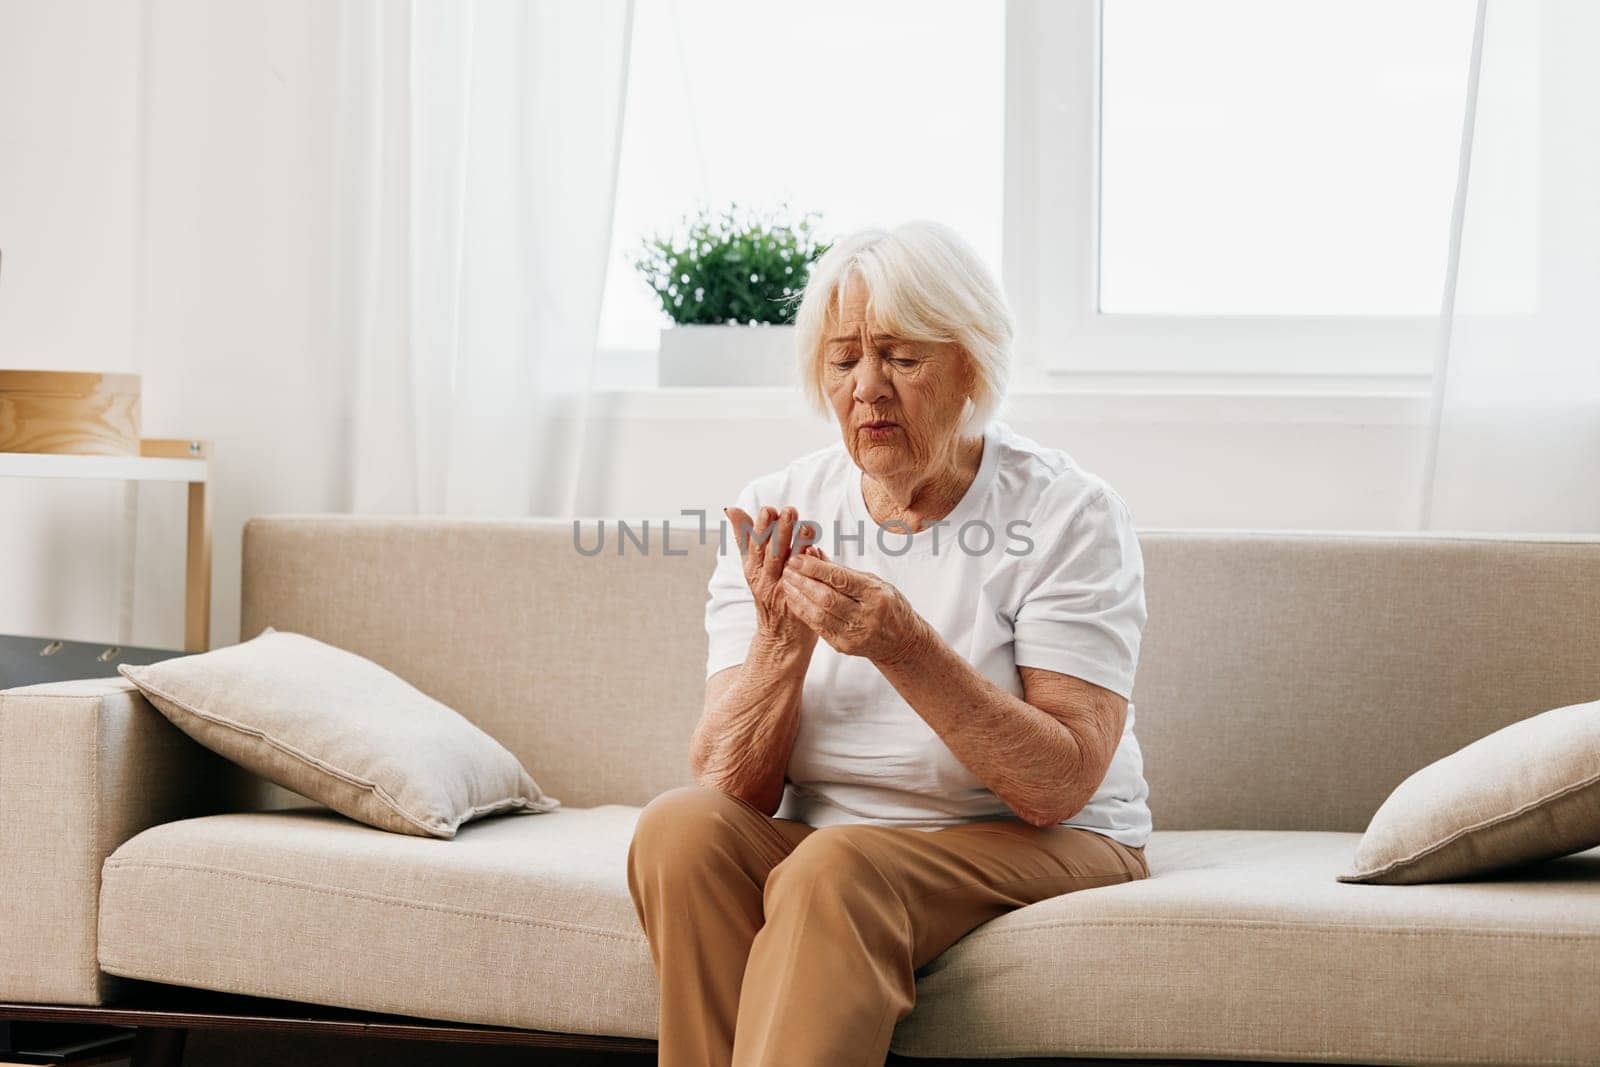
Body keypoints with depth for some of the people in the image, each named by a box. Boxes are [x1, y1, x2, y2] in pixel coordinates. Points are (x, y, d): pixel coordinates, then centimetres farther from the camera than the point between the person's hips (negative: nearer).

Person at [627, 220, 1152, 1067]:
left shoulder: (1067, 513, -9)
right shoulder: (772, 513, 2)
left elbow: (1058, 787, -19)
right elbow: (732, 786, -5)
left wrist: (903, 645, -29)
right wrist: (782, 639, -23)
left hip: (1036, 848, -4)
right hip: (819, 834, 4)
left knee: (832, 871, -33)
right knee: (679, 826, -25)